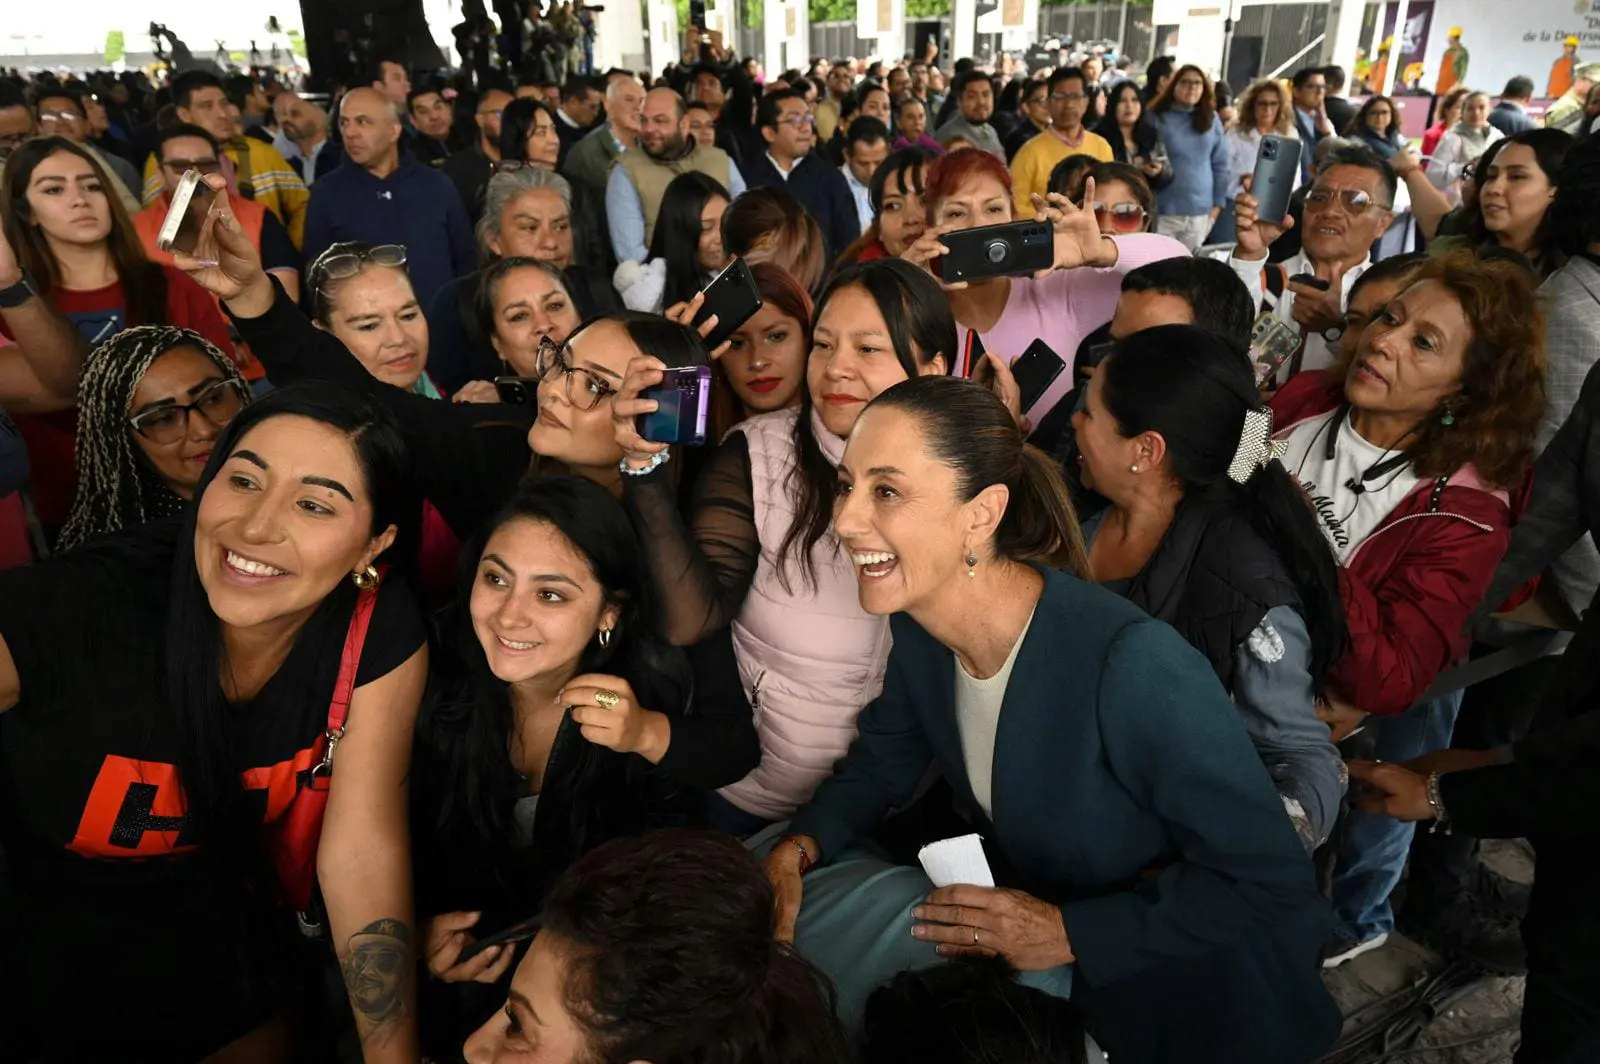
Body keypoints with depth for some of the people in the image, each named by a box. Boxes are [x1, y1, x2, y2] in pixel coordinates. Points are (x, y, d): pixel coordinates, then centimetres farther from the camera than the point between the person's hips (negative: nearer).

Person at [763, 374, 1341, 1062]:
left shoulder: (1133, 665, -33)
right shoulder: (917, 628, -12)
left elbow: (1274, 887, -25)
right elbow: (882, 764, 5)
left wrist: (1070, 933, -23)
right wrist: (800, 846, -13)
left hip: (1192, 1004, -5)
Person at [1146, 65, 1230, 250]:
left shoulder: (1212, 119, 8)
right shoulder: (1157, 117, -2)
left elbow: (1220, 164, 11)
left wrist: (1218, 203, 7)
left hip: (1200, 211, 3)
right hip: (1163, 209, -3)